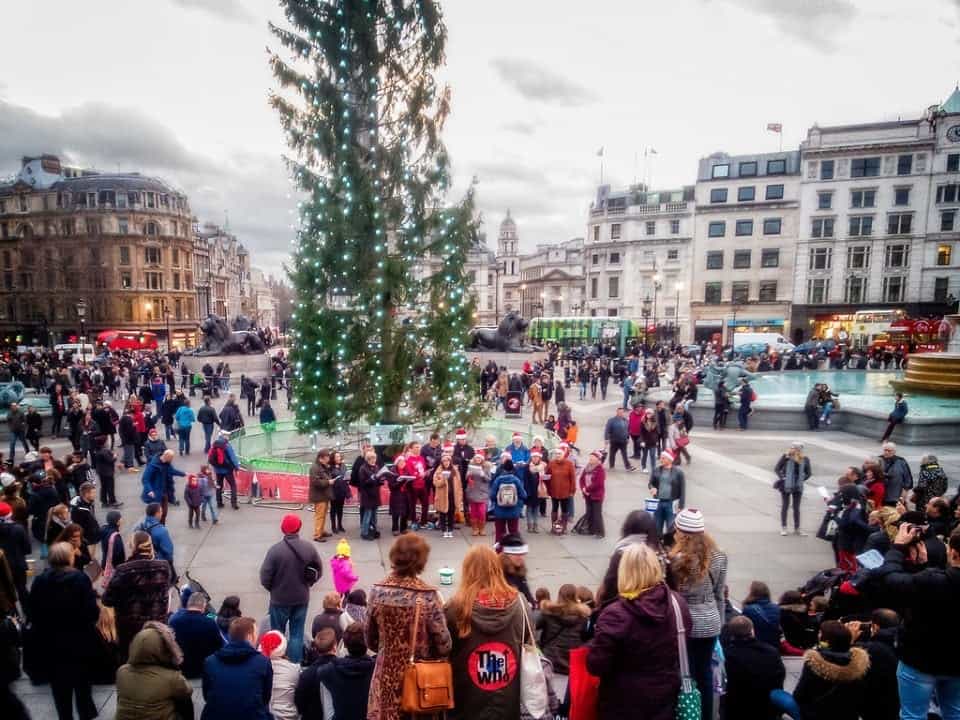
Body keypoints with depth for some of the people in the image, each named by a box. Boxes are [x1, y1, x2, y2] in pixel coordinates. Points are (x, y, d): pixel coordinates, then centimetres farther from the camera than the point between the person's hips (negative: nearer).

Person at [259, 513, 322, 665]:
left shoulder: (275, 549, -21)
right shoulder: (309, 548, -9)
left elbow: (265, 577, -15)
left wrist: (273, 589, 4)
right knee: (297, 634, 15)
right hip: (302, 598, 2)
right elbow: (319, 570, 1)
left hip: (280, 599, -2)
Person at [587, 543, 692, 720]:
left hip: (625, 705, -4)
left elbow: (596, 666, -22)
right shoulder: (677, 602, -10)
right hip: (666, 697, 4)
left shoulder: (615, 614, -28)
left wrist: (596, 644, -3)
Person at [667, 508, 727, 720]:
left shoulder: (676, 559, -18)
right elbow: (719, 594, 7)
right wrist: (720, 621, 18)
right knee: (705, 672, 18)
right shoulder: (718, 556, -1)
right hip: (710, 622, 5)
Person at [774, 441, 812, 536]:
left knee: (796, 508, 10)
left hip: (798, 487, 2)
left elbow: (809, 473, 11)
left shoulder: (805, 459, -3)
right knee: (785, 506, 7)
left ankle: (797, 528, 20)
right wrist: (782, 478, -12)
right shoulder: (786, 456, -11)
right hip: (786, 486, -2)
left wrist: (802, 479, 1)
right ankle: (783, 527, 17)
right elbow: (777, 469, -4)